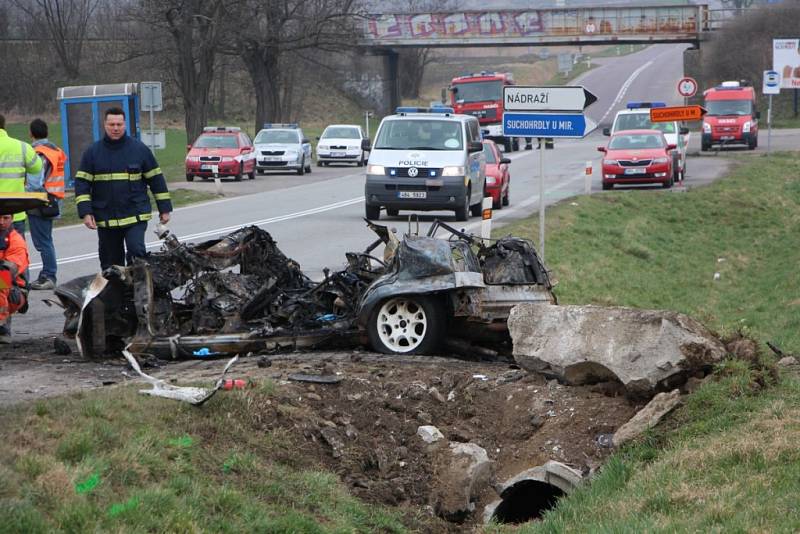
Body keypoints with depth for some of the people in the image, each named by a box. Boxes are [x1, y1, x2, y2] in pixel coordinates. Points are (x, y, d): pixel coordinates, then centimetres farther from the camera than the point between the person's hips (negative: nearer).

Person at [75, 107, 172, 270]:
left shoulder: (140, 149, 3)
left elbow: (156, 179, 8)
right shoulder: (93, 152, 5)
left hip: (136, 218, -2)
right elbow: (82, 183, 3)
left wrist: (164, 208, 7)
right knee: (110, 263, 8)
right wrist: (85, 212, -8)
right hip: (105, 219, 2)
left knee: (137, 253, -19)